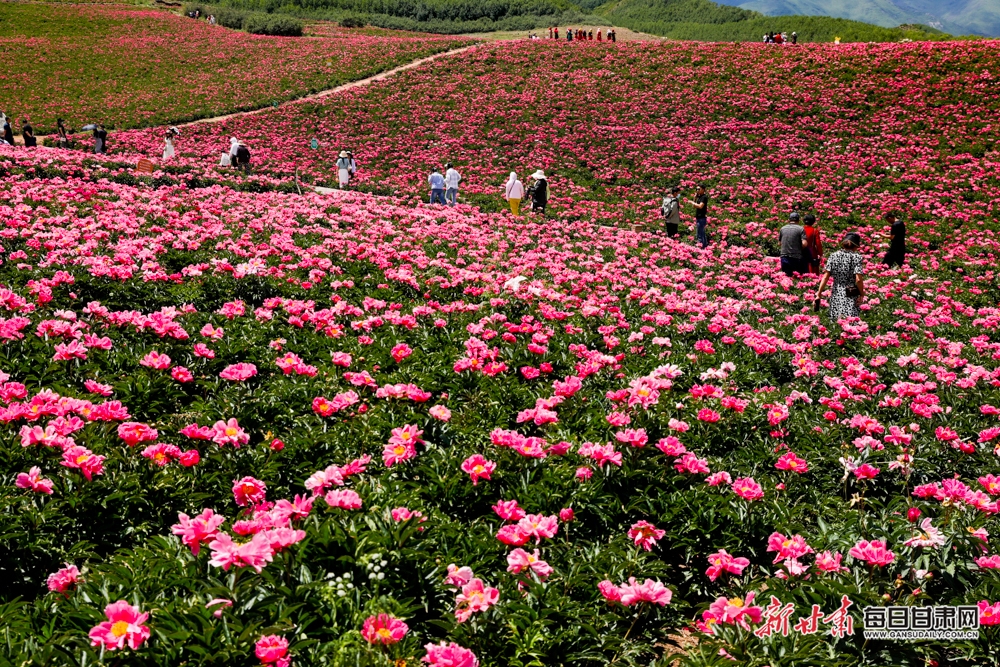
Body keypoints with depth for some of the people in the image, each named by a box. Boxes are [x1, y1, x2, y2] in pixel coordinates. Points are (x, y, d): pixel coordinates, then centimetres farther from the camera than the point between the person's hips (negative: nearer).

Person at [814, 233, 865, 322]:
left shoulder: (833, 256, 4)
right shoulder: (857, 257, -6)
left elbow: (826, 277, 1)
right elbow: (858, 280, -12)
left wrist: (818, 294, 3)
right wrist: (862, 294, 2)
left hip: (836, 294, 4)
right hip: (851, 297, -4)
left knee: (836, 323, 12)